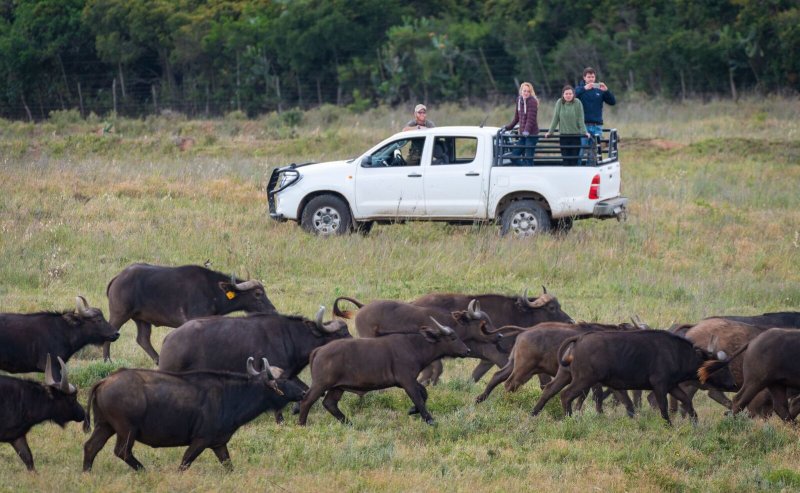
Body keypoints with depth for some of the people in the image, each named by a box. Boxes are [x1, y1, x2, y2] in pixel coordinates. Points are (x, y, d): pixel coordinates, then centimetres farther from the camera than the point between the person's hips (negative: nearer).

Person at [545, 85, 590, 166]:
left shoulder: (577, 103, -6)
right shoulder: (559, 103, 0)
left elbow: (581, 119, -6)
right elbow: (555, 119, 4)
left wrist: (584, 132, -14)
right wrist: (550, 132, 1)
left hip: (575, 135, -2)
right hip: (563, 135, 2)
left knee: (574, 160, -2)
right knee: (566, 160, 0)